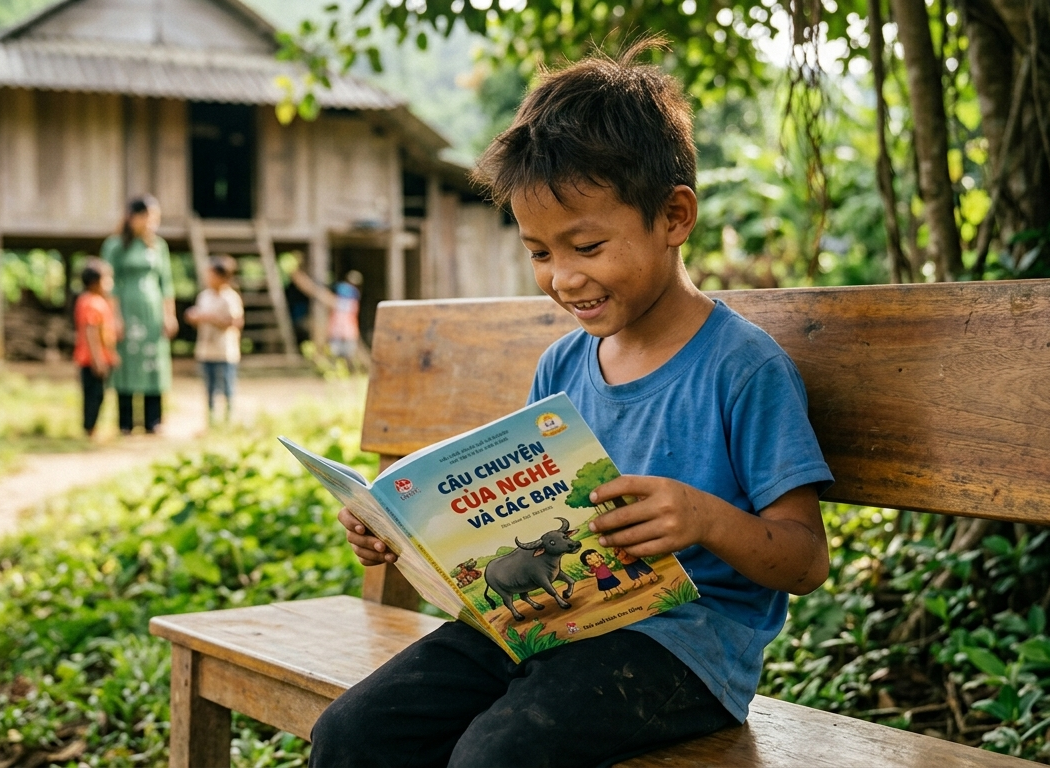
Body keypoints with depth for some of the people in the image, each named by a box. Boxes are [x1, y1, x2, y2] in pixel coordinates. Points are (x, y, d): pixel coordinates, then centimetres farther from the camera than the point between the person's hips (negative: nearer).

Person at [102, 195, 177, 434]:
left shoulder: (159, 246, 11)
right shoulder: (116, 245, -1)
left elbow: (166, 283, 13)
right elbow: (110, 284, -4)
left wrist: (170, 315, 7)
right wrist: (115, 317, -10)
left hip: (153, 312, 3)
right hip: (127, 311, -3)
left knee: (154, 366, 1)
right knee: (126, 366, -2)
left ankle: (153, 422, 5)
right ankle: (125, 424, 5)